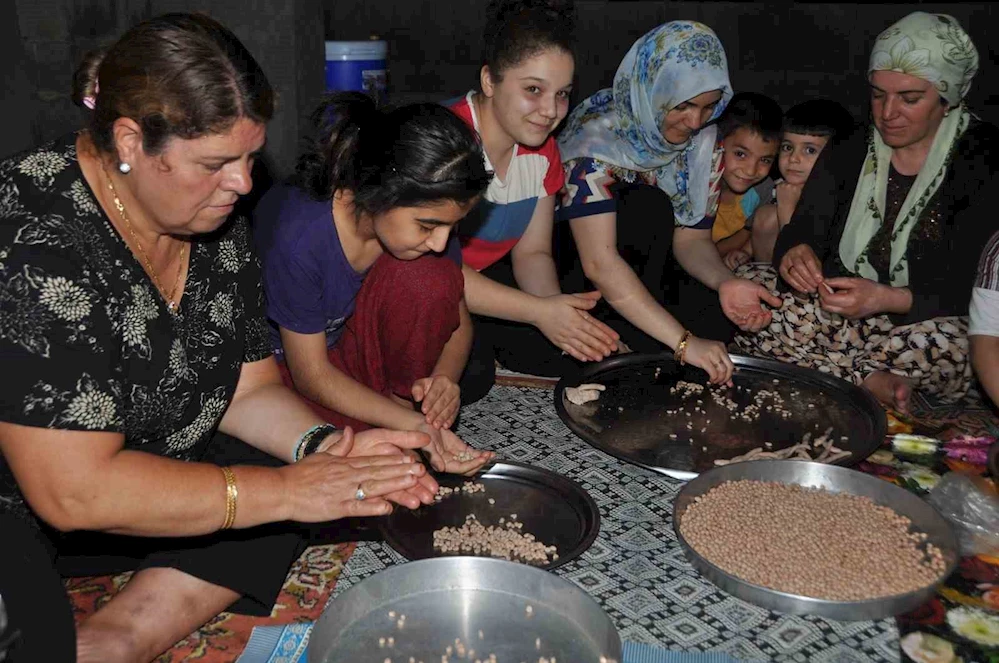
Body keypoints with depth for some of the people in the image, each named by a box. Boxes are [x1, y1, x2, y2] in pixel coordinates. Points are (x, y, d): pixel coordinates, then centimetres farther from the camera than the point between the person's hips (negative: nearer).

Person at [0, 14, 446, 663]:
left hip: (135, 478, 9)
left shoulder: (215, 221, -5)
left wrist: (322, 443, -19)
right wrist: (289, 490, -27)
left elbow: (249, 387, 2)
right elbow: (75, 492, -30)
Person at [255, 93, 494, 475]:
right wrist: (414, 426, -33)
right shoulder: (300, 235, -34)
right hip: (279, 358, -4)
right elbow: (312, 375, -24)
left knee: (430, 276, -27)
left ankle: (403, 398, -10)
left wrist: (444, 379, -25)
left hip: (353, 339, 4)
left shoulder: (427, 214, -18)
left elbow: (458, 318, -4)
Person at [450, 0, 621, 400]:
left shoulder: (542, 151, -1)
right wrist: (540, 311, -35)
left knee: (573, 348, -6)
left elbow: (531, 253, 0)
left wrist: (557, 308, -22)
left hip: (484, 277, 7)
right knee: (468, 376, -30)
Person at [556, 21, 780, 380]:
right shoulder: (595, 138, -28)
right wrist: (683, 341, -43)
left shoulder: (705, 144, -7)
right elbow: (599, 263, -37)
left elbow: (691, 238, -5)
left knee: (713, 330, -20)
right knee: (650, 207, -30)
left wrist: (724, 282, -28)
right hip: (573, 265, -5)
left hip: (644, 265, 5)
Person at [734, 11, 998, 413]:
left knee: (951, 345, -39)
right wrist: (796, 251, -25)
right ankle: (871, 380, -20)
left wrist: (888, 299, -29)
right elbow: (803, 230, 1)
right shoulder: (847, 157, 9)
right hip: (837, 312, 4)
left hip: (921, 319, -4)